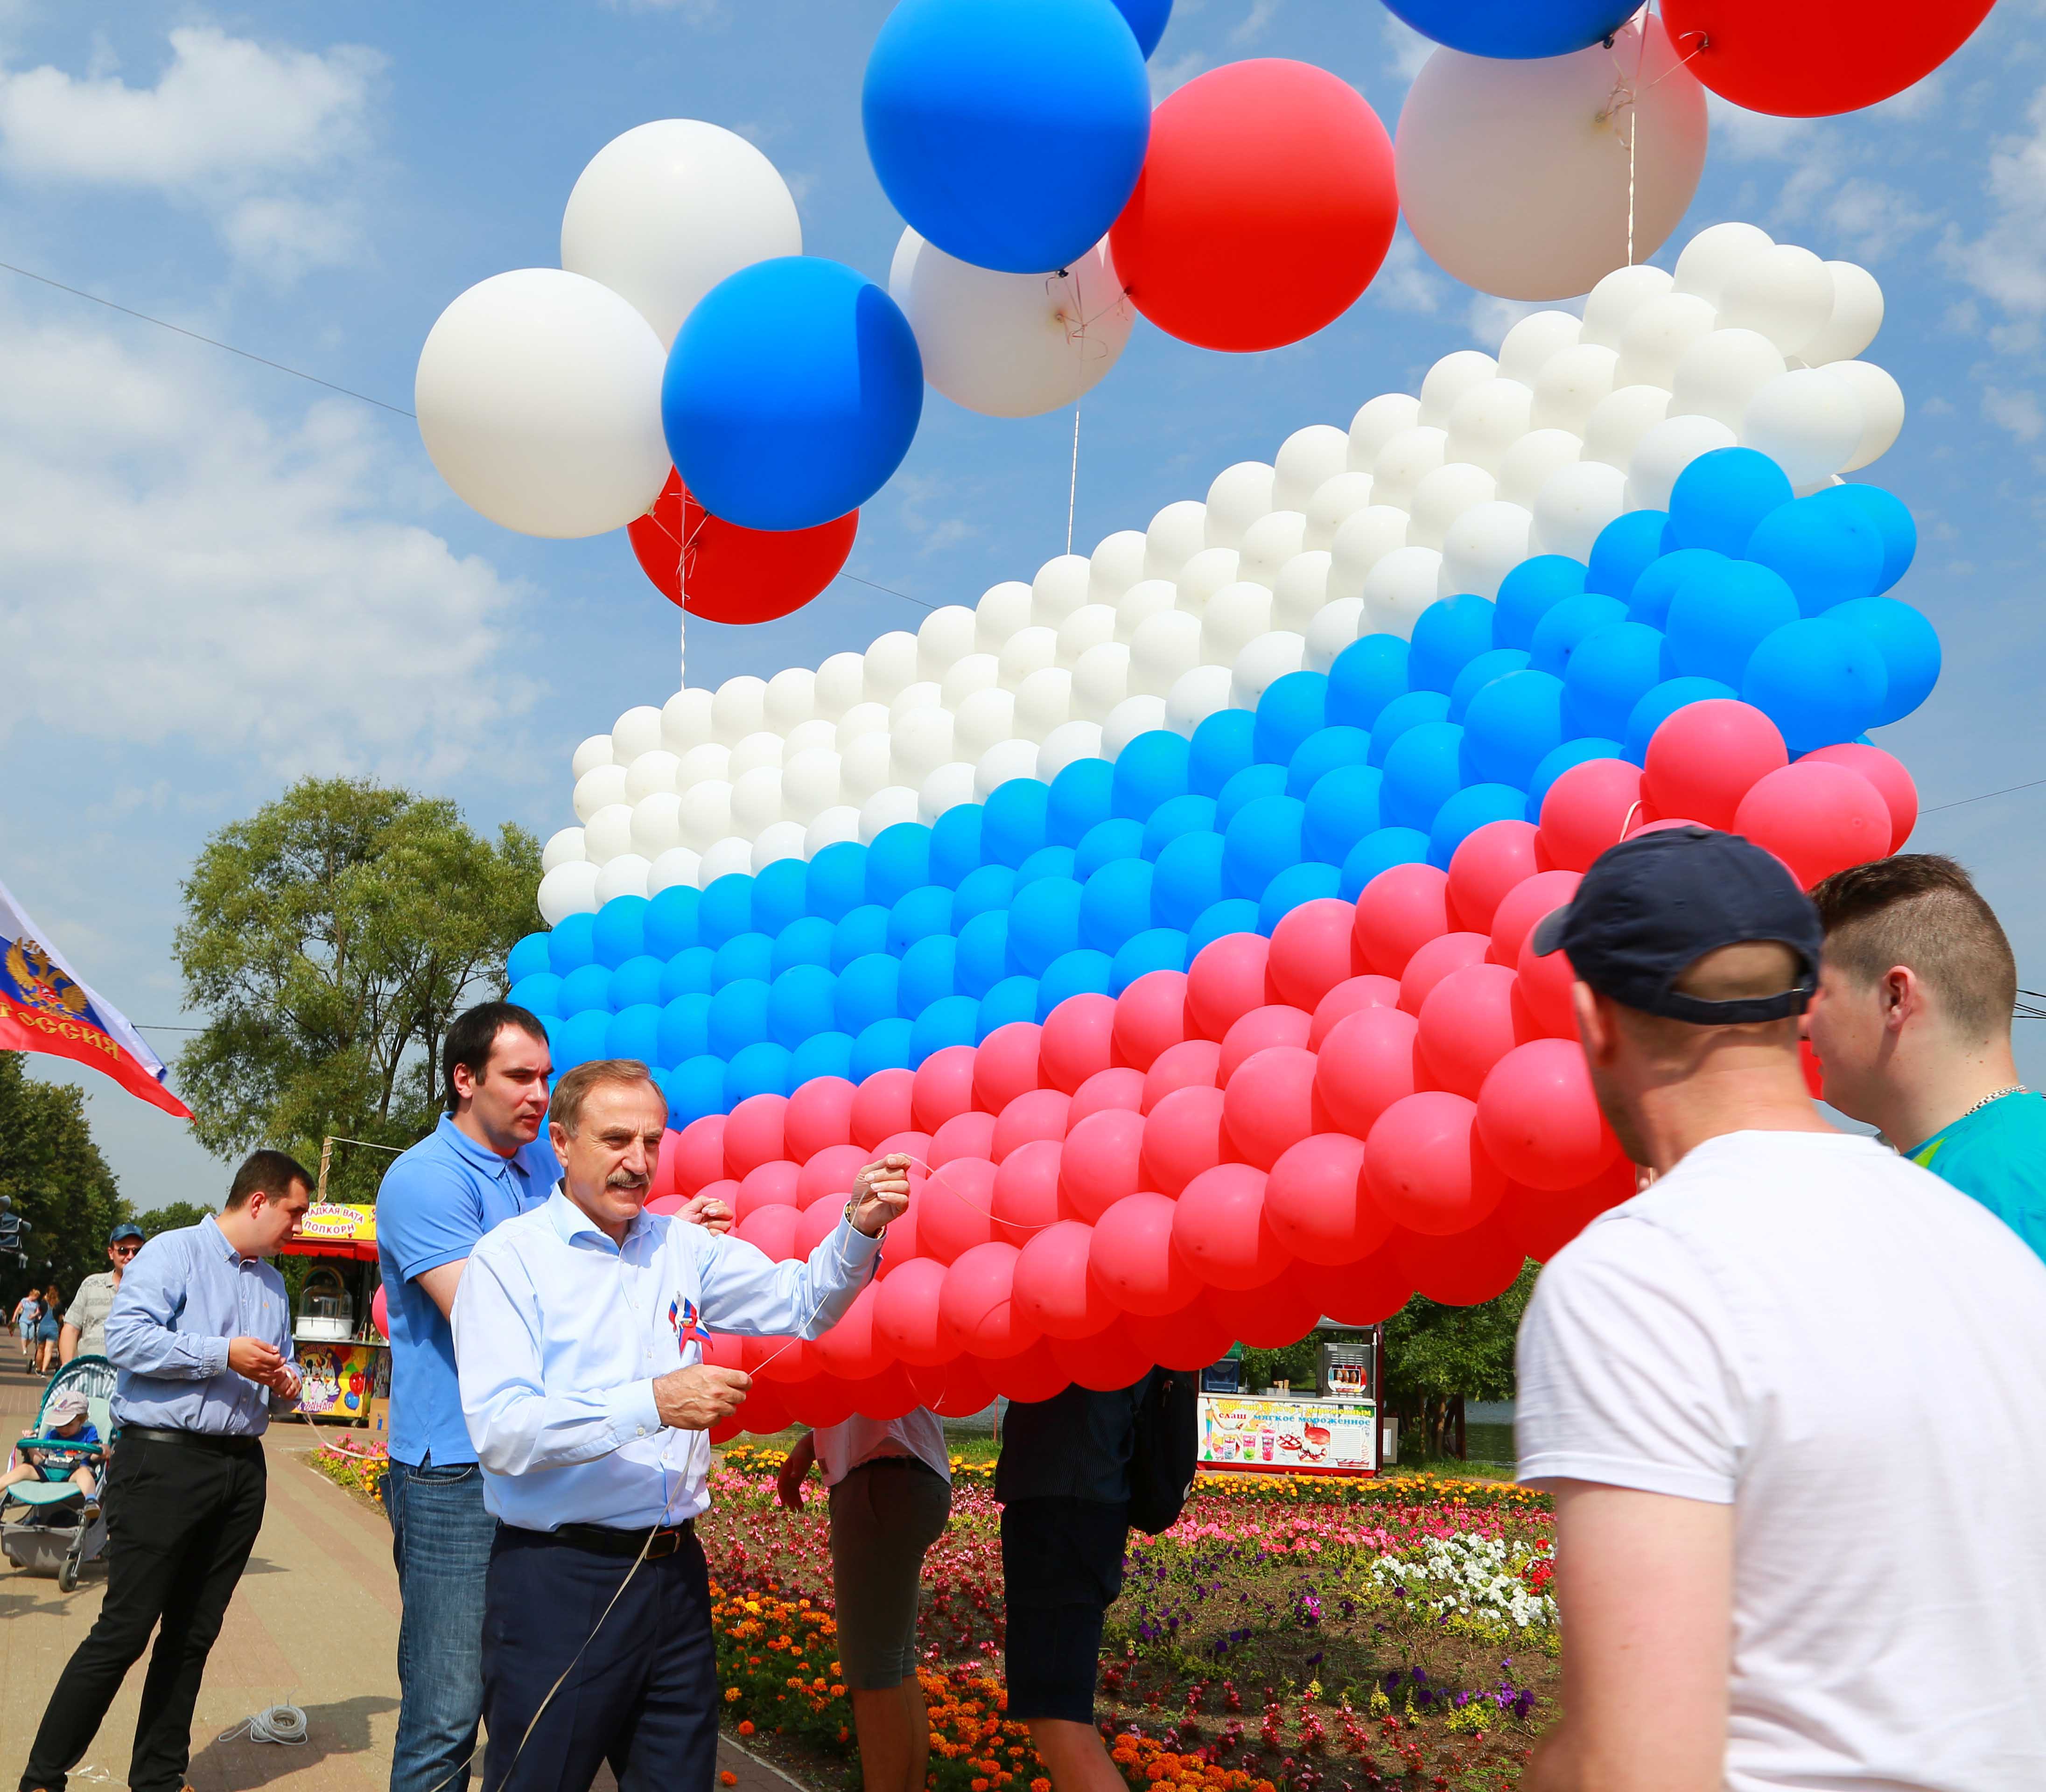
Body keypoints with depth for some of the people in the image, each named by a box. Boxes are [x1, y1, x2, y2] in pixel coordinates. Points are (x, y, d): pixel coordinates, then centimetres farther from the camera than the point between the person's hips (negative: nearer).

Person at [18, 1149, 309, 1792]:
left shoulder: (272, 1283, 17)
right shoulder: (174, 1252, -6)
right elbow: (126, 1336, -18)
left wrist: (286, 1382, 3)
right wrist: (223, 1354, -18)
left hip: (241, 1467, 7)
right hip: (164, 1458, -7)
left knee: (193, 1636, 12)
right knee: (123, 1631, -5)